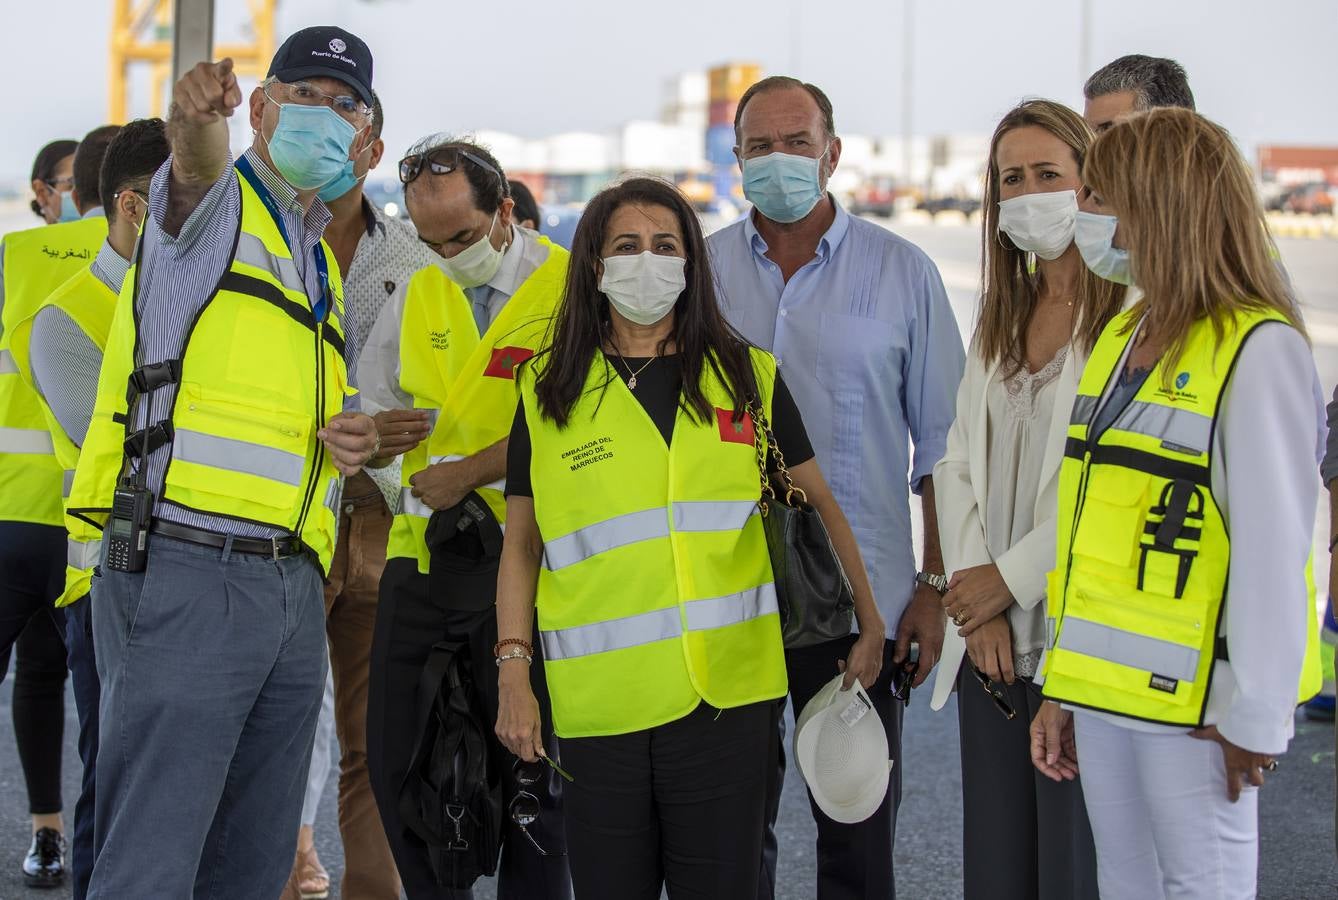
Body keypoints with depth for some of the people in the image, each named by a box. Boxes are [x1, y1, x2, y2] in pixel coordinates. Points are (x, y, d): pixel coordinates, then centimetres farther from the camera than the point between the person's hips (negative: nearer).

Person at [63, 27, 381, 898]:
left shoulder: (323, 268, 24)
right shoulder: (213, 205, 2)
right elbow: (194, 169, -23)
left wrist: (345, 439, 8)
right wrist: (196, 122, -48)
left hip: (293, 589, 8)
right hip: (186, 571, -8)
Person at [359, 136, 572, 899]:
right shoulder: (417, 297, 14)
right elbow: (371, 404, 20)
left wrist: (467, 472, -16)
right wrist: (377, 429, -3)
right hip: (422, 552, 6)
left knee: (527, 767, 0)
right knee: (398, 761, 8)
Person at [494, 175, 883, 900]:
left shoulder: (747, 377, 9)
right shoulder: (548, 392, 7)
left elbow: (819, 506, 15)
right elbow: (521, 543, 9)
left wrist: (867, 624, 9)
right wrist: (514, 675, 1)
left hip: (726, 698, 0)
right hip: (598, 701, 0)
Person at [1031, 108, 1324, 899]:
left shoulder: (1257, 351, -13)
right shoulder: (1124, 337, 12)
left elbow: (1271, 549, -15)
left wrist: (1253, 715, -15)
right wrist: (1064, 685, 13)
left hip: (1192, 699, -7)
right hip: (1104, 688, 8)